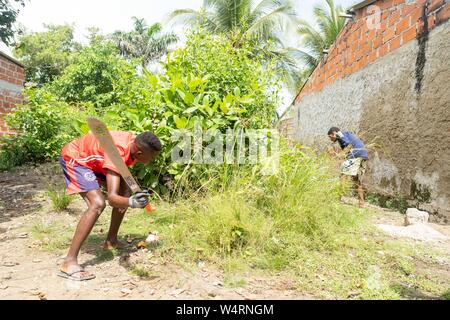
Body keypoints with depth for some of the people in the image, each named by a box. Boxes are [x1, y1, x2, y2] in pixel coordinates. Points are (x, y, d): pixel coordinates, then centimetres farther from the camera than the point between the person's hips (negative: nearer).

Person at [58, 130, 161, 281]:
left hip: (91, 159, 9)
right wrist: (131, 202, -65)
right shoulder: (116, 153, -38)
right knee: (98, 203, -28)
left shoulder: (136, 143, -15)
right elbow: (112, 197, -45)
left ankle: (111, 240, 23)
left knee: (125, 192, 7)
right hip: (74, 158, -9)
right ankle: (69, 262, -23)